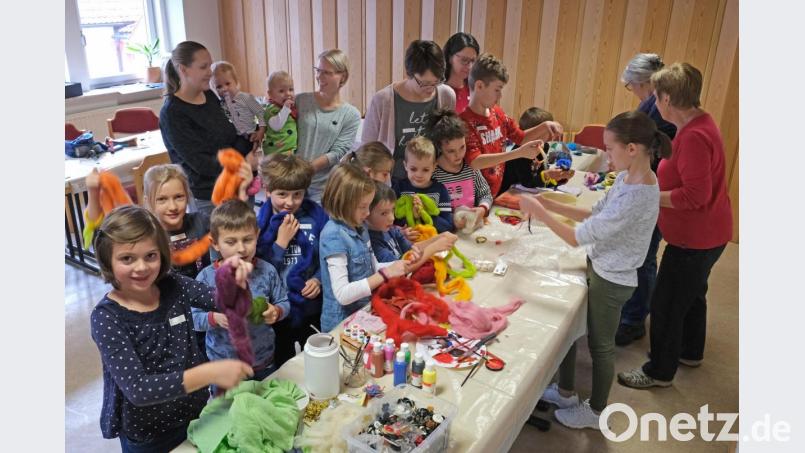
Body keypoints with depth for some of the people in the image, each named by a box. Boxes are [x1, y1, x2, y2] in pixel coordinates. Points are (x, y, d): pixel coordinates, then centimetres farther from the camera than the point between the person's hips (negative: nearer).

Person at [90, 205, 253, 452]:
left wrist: (234, 280, -34)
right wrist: (209, 373, -40)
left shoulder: (174, 286, -9)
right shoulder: (106, 318, -21)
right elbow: (137, 389, -29)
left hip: (197, 413, 4)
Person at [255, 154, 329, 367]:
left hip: (312, 308, 2)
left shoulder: (315, 214, -5)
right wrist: (281, 242, -21)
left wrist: (318, 279, -12)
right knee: (283, 367, 19)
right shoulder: (257, 222, -12)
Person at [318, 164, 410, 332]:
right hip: (342, 323, -7)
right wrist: (386, 274, -24)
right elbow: (342, 294, -24)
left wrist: (402, 263, -1)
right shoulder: (334, 236, -20)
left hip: (364, 312, 7)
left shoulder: (360, 226, 3)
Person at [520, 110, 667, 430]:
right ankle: (566, 393, 43)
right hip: (598, 268, 9)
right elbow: (595, 216, 7)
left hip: (611, 281, -9)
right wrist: (552, 205, -2)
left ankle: (595, 412, 38)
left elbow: (577, 238, -28)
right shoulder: (628, 177, -3)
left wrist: (539, 213, -19)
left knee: (601, 346, 13)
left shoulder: (636, 197, -32)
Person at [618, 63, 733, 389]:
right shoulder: (697, 124, 5)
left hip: (695, 239, -11)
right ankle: (690, 352, 46)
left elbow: (696, 195, -30)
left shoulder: (694, 136, -28)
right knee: (692, 294, 26)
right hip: (702, 235, 11)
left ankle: (660, 371, 18)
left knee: (666, 304, 1)